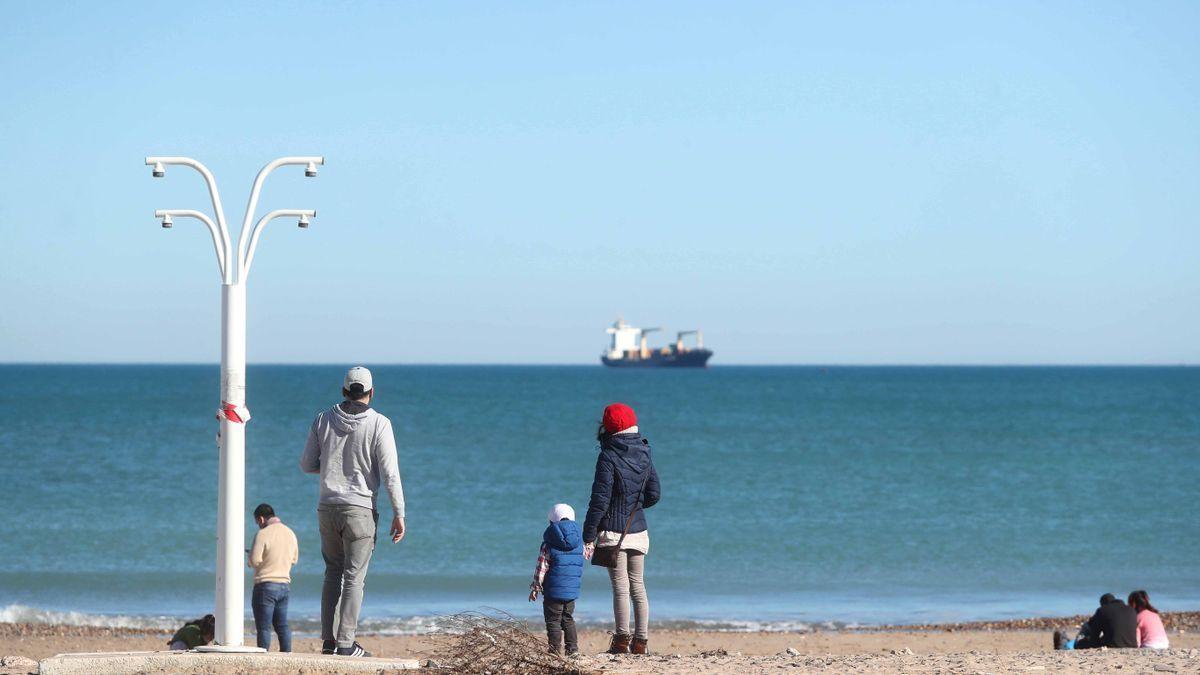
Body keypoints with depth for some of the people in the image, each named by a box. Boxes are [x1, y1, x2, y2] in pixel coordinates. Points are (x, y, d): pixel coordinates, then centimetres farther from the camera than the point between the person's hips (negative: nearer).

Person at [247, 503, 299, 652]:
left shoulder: (263, 534, -13)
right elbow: (294, 559, 18)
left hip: (266, 585, -7)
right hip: (285, 584, 7)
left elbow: (255, 560, -17)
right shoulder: (290, 533, 9)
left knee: (263, 627, -4)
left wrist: (250, 562, 5)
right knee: (282, 625, 13)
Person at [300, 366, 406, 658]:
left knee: (333, 573, 15)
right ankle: (346, 643, -4)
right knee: (354, 577, 0)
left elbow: (307, 464, 8)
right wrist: (398, 513, -8)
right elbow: (390, 473, -11)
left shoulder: (323, 420, 3)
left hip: (327, 508, 4)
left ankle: (328, 640, 11)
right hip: (360, 510, -4)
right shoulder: (379, 424, -7)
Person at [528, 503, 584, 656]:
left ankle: (555, 651, -3)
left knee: (553, 621, 1)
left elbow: (541, 567, -10)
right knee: (568, 618, 18)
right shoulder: (579, 542, 3)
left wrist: (536, 587, -4)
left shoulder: (548, 544, -10)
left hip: (554, 590, -5)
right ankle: (573, 648, 14)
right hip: (572, 590, 5)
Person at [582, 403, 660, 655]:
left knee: (620, 587, -5)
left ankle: (621, 641, -7)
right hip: (638, 530, 6)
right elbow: (653, 495, 10)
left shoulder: (609, 457, -13)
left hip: (613, 531, -6)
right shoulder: (644, 455, 6)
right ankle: (641, 641, 10)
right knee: (638, 586, 10)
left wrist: (588, 536, -12)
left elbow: (600, 499, -15)